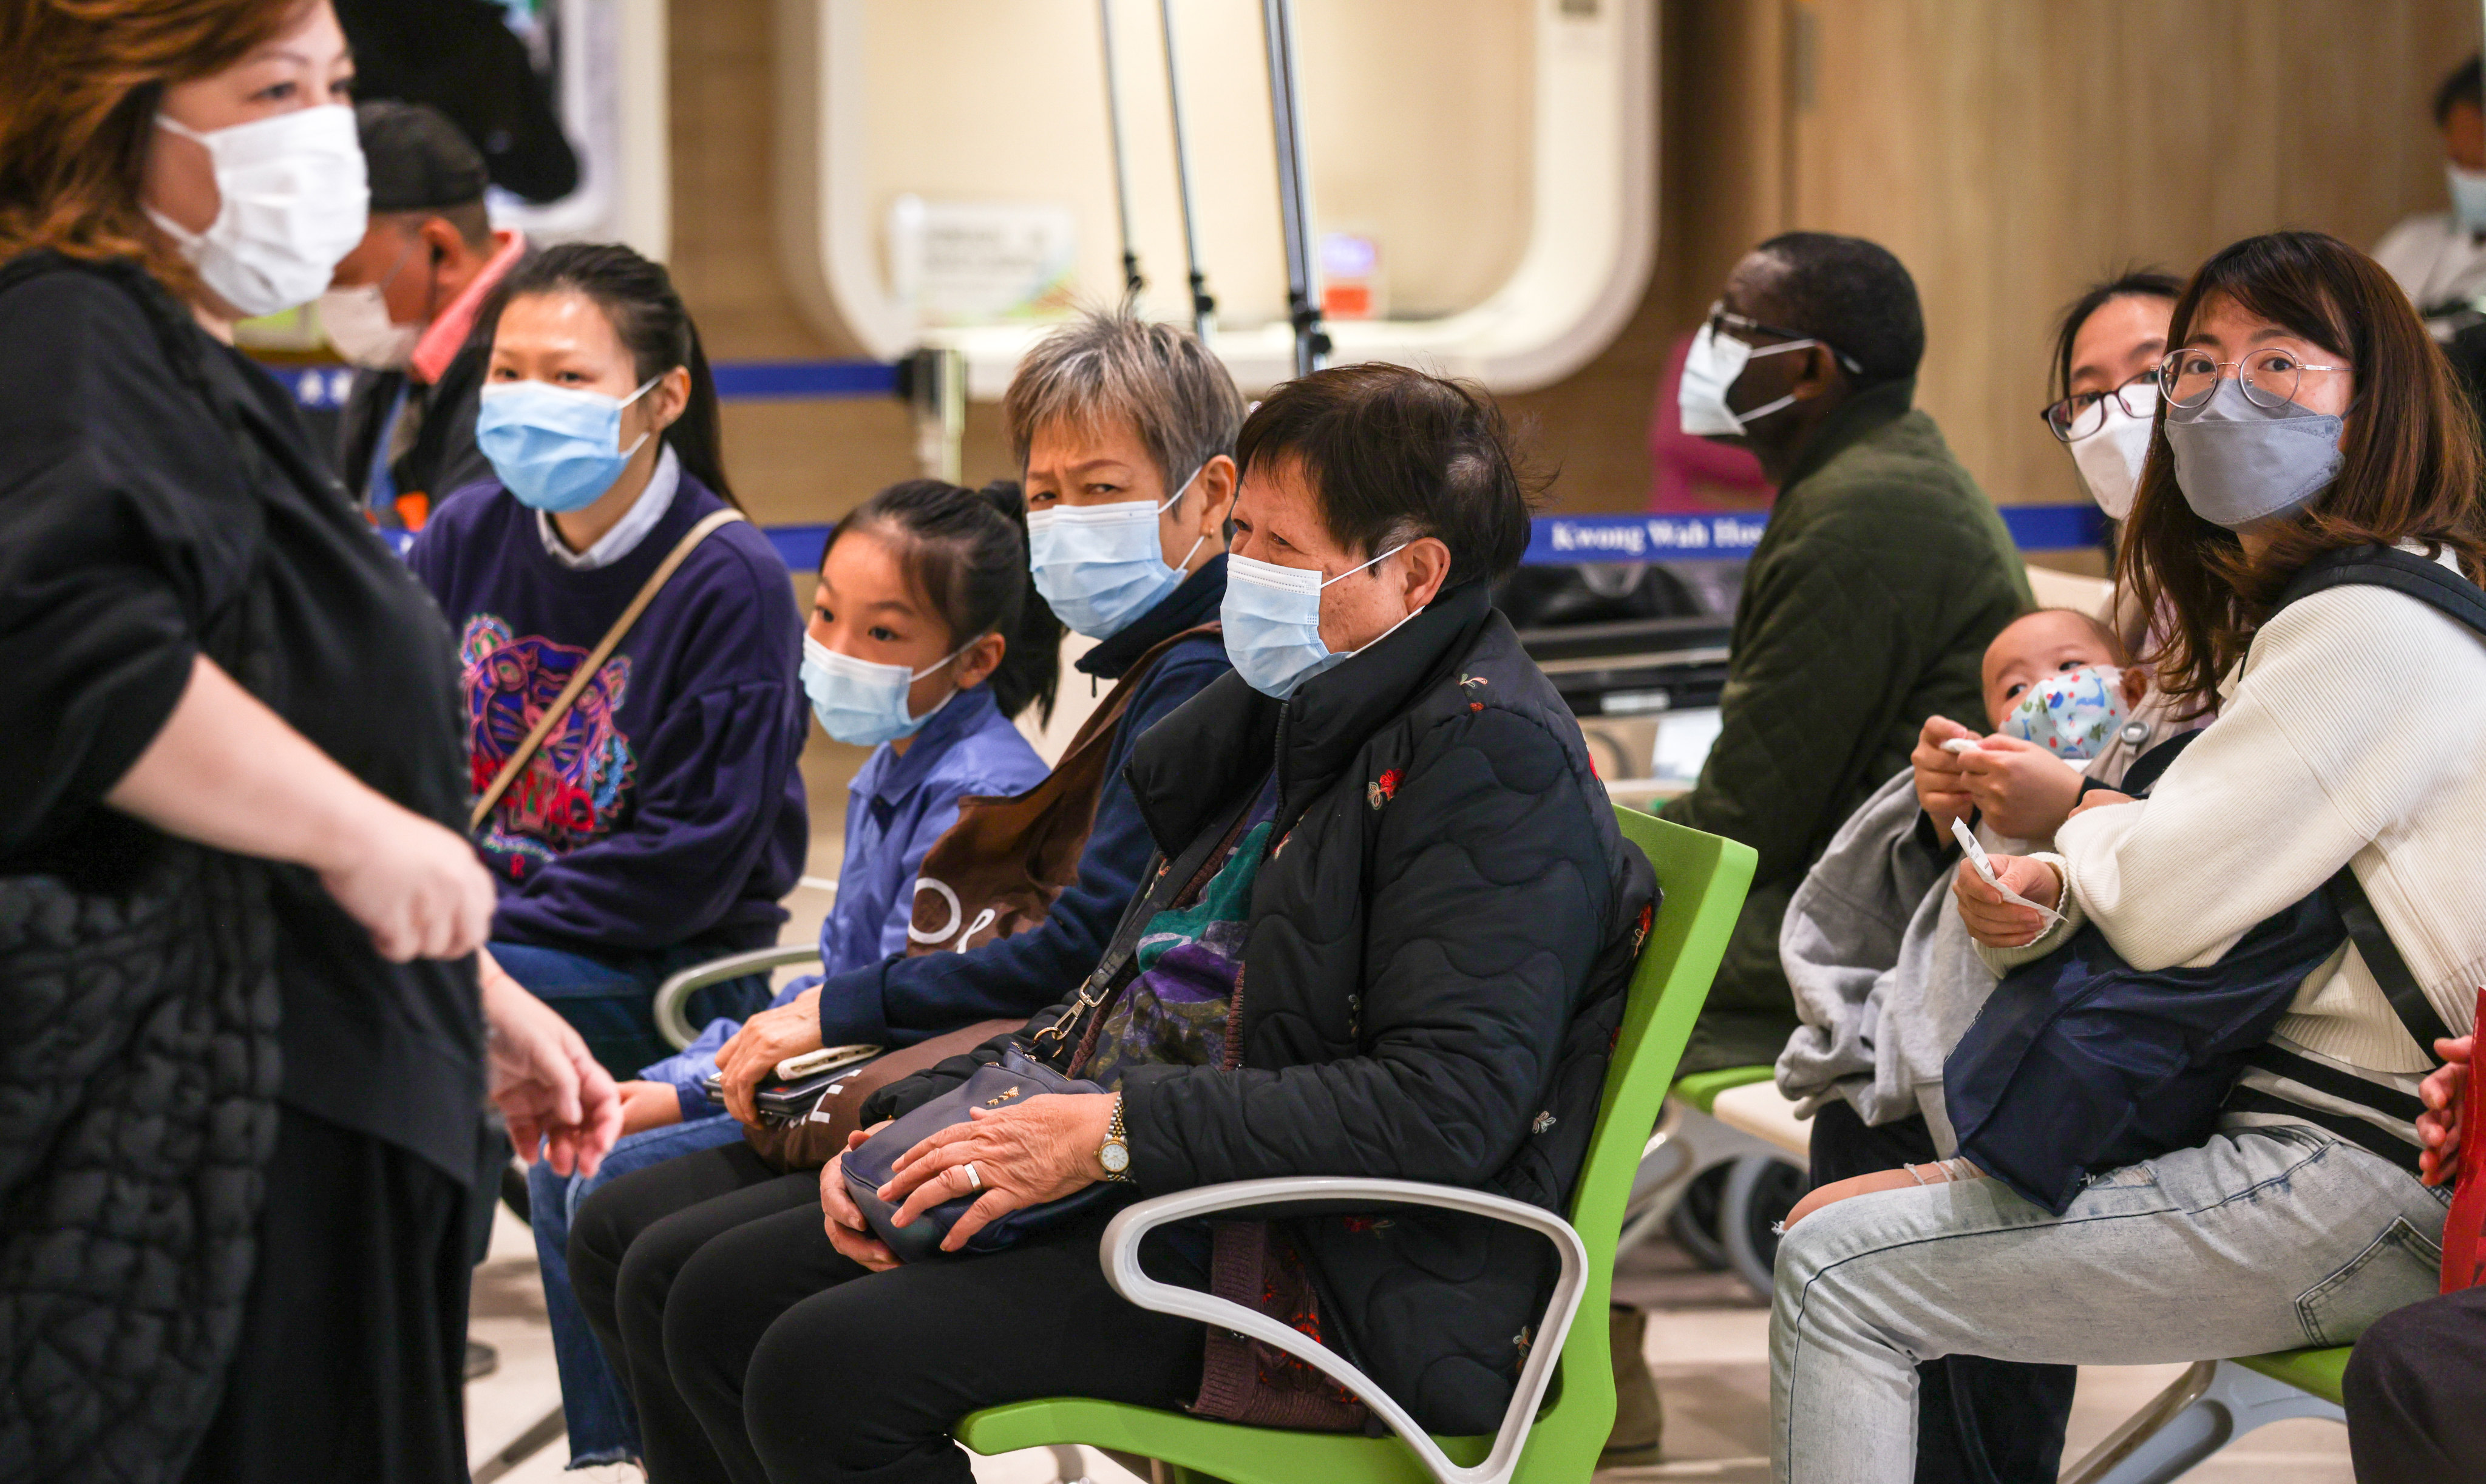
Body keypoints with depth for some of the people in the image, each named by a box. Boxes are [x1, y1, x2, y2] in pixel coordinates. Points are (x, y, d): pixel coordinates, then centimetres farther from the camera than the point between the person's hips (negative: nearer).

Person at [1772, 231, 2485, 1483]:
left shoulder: (2371, 629, -18)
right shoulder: (2281, 612, 17)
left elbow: (2167, 906, -22)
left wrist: (2082, 823, 2)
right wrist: (2047, 894, -6)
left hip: (2351, 1188, -11)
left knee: (1835, 1273, -8)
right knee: (1839, 1215, 19)